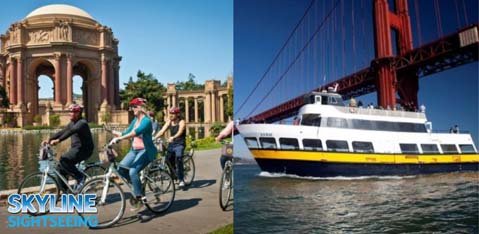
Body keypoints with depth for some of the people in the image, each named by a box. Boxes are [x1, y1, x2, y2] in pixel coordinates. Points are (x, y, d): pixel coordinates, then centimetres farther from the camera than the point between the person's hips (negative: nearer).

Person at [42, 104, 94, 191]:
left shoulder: (82, 123, -14)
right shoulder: (72, 123, 15)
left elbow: (71, 131, -29)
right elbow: (62, 132, 9)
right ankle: (64, 191, 11)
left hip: (84, 149, -9)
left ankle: (80, 177, -13)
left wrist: (58, 140, -39)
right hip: (75, 149, 9)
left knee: (64, 159, -28)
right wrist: (49, 140, -3)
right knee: (60, 168, 2)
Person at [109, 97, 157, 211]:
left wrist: (118, 139, -38)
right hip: (134, 150, 8)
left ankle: (140, 197, -9)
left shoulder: (146, 121, -15)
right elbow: (126, 133, 14)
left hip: (145, 151, -8)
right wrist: (112, 132, 3)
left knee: (133, 172, -24)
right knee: (121, 168, -10)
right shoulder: (135, 120, 13)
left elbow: (135, 133, -31)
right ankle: (138, 186, 10)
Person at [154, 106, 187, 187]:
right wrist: (154, 138, -21)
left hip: (179, 144, -6)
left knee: (178, 158, -28)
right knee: (169, 160, 1)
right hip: (171, 144, 6)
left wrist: (173, 137, -48)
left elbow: (180, 132, -28)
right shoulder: (169, 122, 6)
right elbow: (162, 131, -4)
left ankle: (181, 179, -21)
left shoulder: (181, 122, -9)